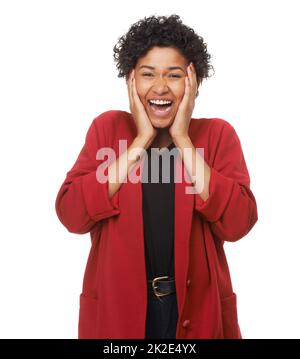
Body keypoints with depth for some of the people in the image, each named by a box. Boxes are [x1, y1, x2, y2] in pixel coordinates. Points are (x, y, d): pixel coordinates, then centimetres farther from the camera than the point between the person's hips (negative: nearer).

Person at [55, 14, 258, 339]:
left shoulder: (218, 134, -4)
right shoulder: (107, 128, -3)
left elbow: (238, 223, -16)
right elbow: (71, 215, -14)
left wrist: (183, 140, -17)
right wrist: (140, 141, -16)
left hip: (198, 309, 0)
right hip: (116, 307, 1)